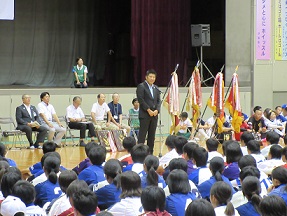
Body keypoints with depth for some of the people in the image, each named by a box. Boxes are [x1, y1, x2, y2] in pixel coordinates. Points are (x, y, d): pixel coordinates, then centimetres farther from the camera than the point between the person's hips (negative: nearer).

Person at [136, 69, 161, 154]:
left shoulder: (156, 88, 17)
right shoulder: (141, 86, -3)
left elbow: (158, 101, 14)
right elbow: (141, 100, -11)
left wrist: (157, 110, -4)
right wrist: (148, 110, -14)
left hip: (154, 115, 6)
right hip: (144, 114, -6)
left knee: (152, 135, 6)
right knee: (142, 135, -7)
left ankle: (150, 153, 10)